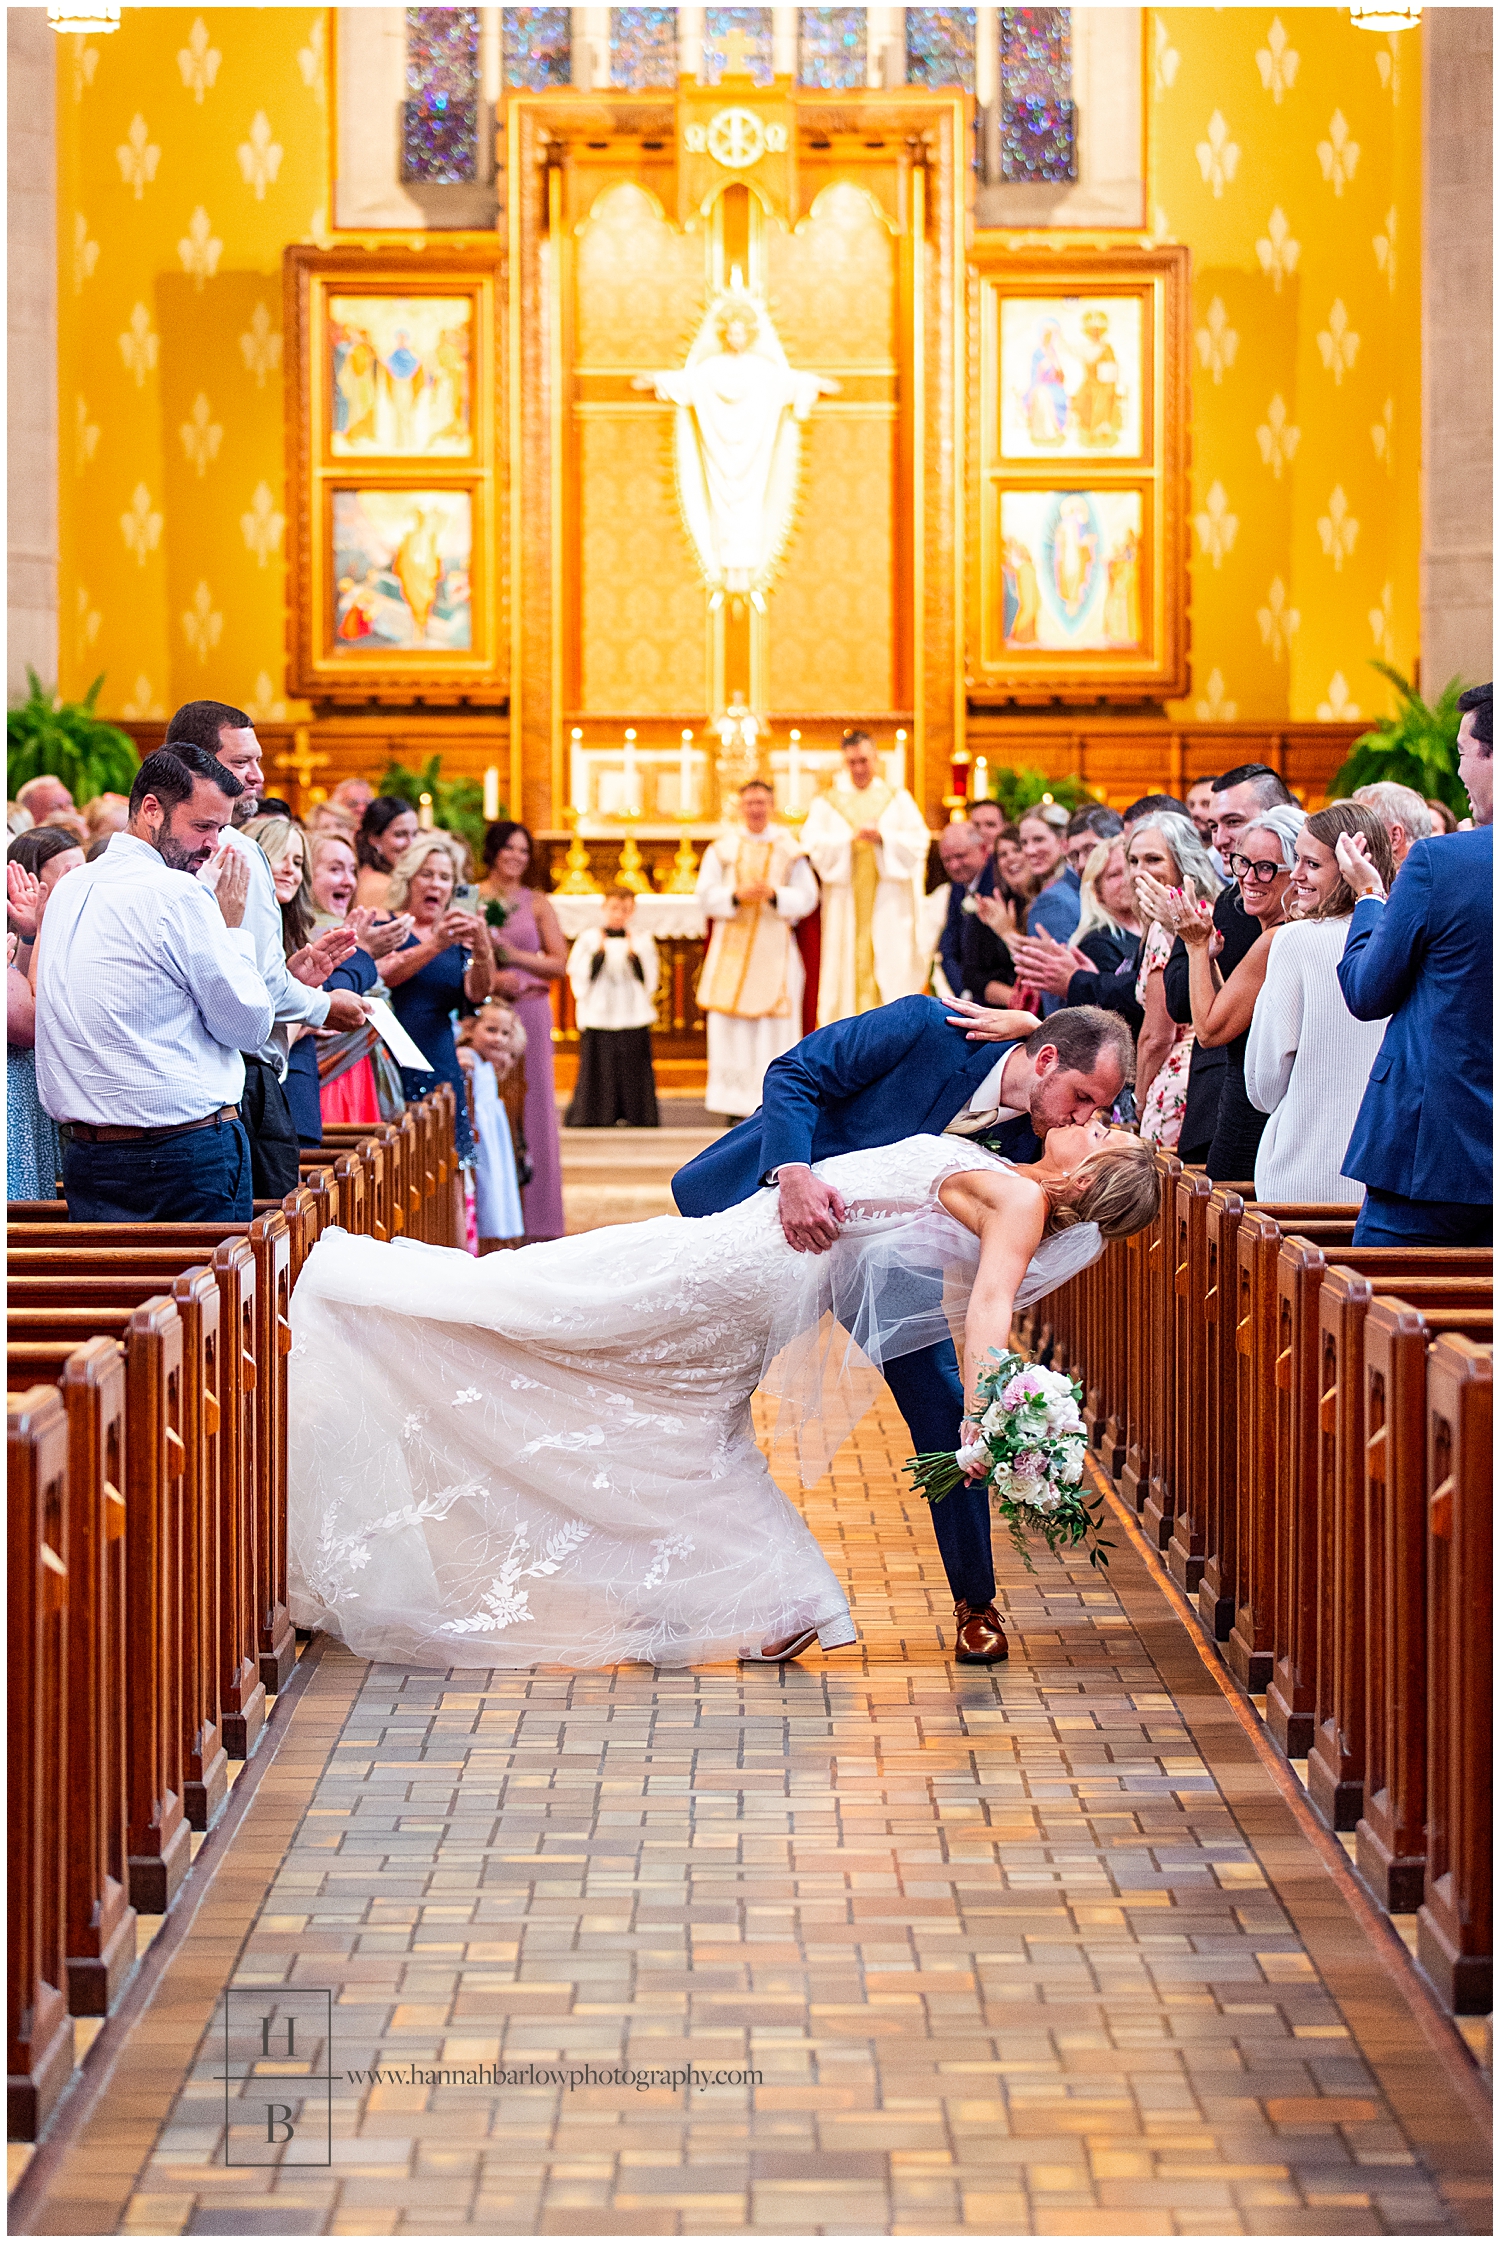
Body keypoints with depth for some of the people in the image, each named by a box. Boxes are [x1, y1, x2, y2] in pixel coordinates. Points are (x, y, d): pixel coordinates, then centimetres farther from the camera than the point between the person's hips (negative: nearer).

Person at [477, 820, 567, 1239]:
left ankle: (535, 1216, 5)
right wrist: (489, 979, -12)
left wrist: (513, 954, -8)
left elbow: (559, 964, 3)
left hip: (529, 1012, 1)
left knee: (531, 1109, 0)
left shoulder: (537, 903, 8)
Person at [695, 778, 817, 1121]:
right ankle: (738, 1105, -1)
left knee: (775, 1027, -5)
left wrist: (774, 895, -18)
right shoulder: (723, 848, 7)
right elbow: (706, 897, 1)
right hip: (732, 948, 1)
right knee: (732, 1028, -4)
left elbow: (807, 897, 0)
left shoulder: (789, 849, 7)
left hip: (775, 948, 0)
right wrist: (736, 896, -18)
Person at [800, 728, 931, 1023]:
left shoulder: (898, 799, 13)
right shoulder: (827, 802, 11)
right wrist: (851, 839, -18)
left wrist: (883, 838, -14)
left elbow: (919, 841, 2)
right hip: (844, 904, 0)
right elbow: (813, 844, -3)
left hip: (889, 902, 0)